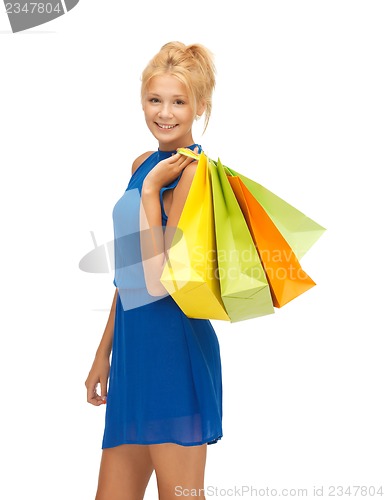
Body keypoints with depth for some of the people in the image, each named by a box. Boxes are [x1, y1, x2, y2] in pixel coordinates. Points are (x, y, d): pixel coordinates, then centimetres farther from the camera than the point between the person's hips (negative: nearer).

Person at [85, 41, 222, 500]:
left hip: (176, 350, -8)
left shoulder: (194, 172, -12)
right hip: (134, 347, 8)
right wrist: (104, 352, 20)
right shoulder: (144, 165, 13)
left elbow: (161, 280, -20)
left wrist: (150, 190, -16)